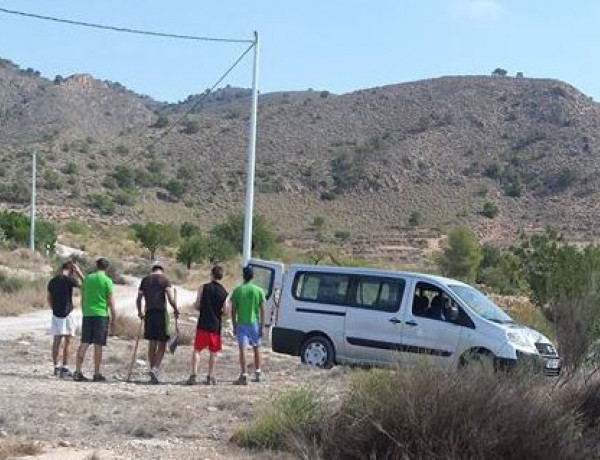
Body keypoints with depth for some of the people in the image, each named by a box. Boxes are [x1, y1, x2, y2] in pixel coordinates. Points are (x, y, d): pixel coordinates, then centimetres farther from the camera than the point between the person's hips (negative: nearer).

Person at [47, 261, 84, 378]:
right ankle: (64, 368, -4)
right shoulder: (69, 280, -11)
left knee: (56, 341, 10)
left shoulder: (52, 281, 9)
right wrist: (78, 272, 2)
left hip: (56, 314, 6)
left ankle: (56, 367, 15)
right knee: (67, 341, -2)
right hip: (67, 313, -6)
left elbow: (49, 299, 16)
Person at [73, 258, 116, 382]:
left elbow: (83, 298, 14)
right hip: (101, 315, -4)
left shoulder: (88, 278, 9)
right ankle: (97, 374, 1)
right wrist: (113, 318, 1)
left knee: (84, 343, 6)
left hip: (87, 314, 4)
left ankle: (78, 372, 2)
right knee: (98, 345, -1)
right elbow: (111, 301, -5)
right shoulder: (107, 281, -4)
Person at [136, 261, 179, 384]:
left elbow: (139, 299, 11)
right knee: (162, 344, 1)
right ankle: (155, 369, -17)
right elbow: (170, 297, -10)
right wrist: (175, 310, 4)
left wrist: (140, 312, 25)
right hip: (161, 313, -4)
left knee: (152, 344, 10)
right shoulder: (165, 279, 1)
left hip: (149, 313, 4)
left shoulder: (145, 280, 13)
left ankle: (153, 374, 11)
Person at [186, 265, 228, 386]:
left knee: (197, 350, 4)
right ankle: (210, 377, 11)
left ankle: (193, 375, -6)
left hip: (203, 324, -1)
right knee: (213, 352, 11)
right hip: (216, 325, 1)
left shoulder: (203, 288, -4)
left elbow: (197, 306, -4)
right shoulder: (224, 293, -1)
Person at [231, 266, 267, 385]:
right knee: (256, 348, 17)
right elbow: (262, 310, -3)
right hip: (255, 323, 2)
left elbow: (233, 310, -2)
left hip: (241, 324, -2)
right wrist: (262, 326, 2)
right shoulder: (259, 290, -2)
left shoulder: (237, 290, -3)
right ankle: (257, 374, 26)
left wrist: (234, 326, 6)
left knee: (242, 349, -5)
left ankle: (244, 376, -13)